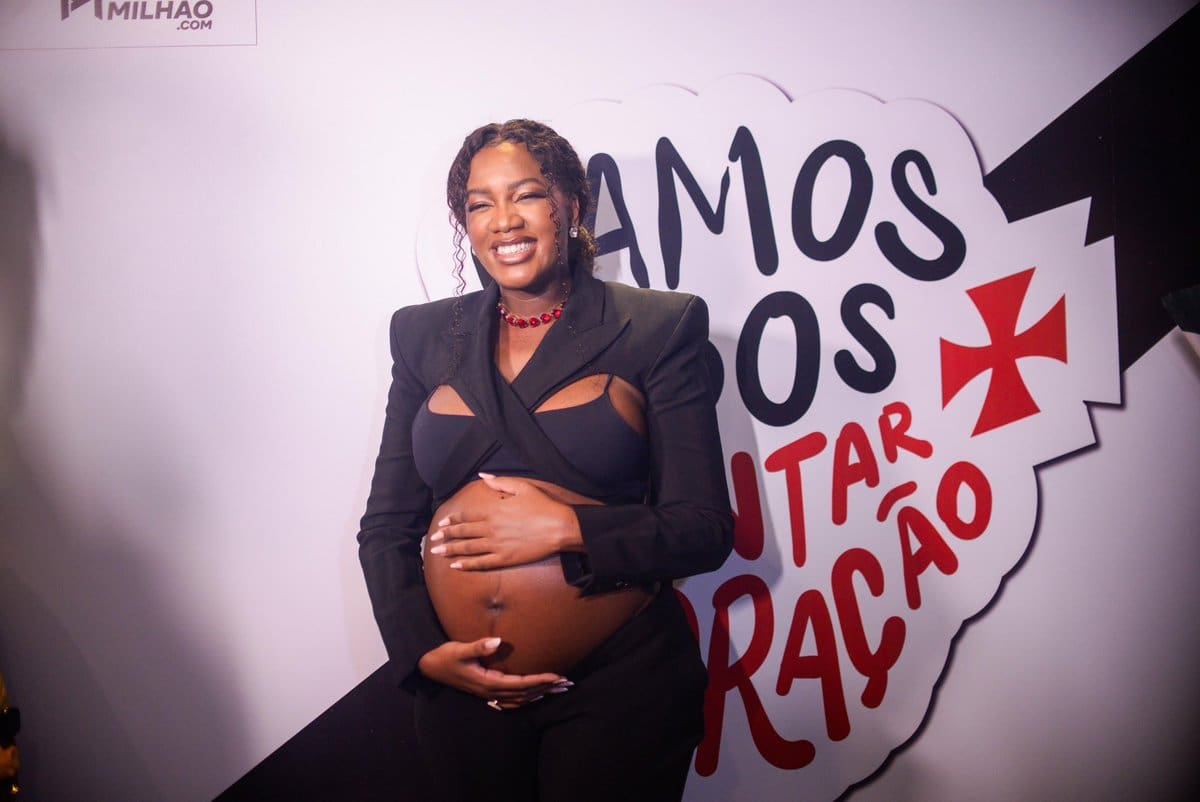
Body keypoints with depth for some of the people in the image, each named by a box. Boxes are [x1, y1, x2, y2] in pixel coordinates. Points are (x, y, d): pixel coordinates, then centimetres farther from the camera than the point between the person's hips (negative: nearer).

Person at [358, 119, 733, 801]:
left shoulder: (660, 327, -4)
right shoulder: (426, 335, 5)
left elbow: (707, 528, -6)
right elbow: (386, 524, 7)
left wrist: (567, 529, -18)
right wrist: (420, 651, -6)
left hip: (622, 685, -2)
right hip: (461, 688, 3)